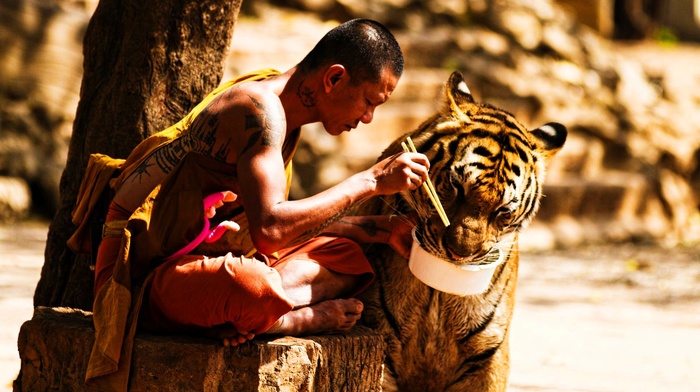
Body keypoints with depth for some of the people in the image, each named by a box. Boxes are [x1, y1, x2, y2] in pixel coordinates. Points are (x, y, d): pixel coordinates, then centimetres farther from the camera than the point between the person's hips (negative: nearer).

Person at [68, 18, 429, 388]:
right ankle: (301, 320, -9)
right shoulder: (261, 107, -19)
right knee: (254, 287, -41)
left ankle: (250, 318, -11)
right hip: (145, 273, -11)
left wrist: (384, 229, 17)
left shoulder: (280, 108, 12)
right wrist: (370, 181, -22)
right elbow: (269, 229, -31)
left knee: (345, 256, 12)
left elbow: (294, 219, 24)